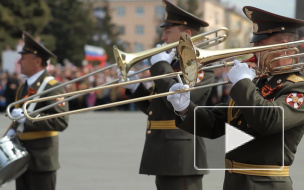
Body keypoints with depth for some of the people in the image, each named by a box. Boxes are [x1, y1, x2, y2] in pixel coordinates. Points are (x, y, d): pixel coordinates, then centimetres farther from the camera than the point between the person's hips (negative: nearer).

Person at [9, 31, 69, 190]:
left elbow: (61, 122, -23)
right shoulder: (23, 87, 14)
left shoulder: (52, 87, -13)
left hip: (41, 159, -8)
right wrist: (12, 132, 7)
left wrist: (27, 118, -27)